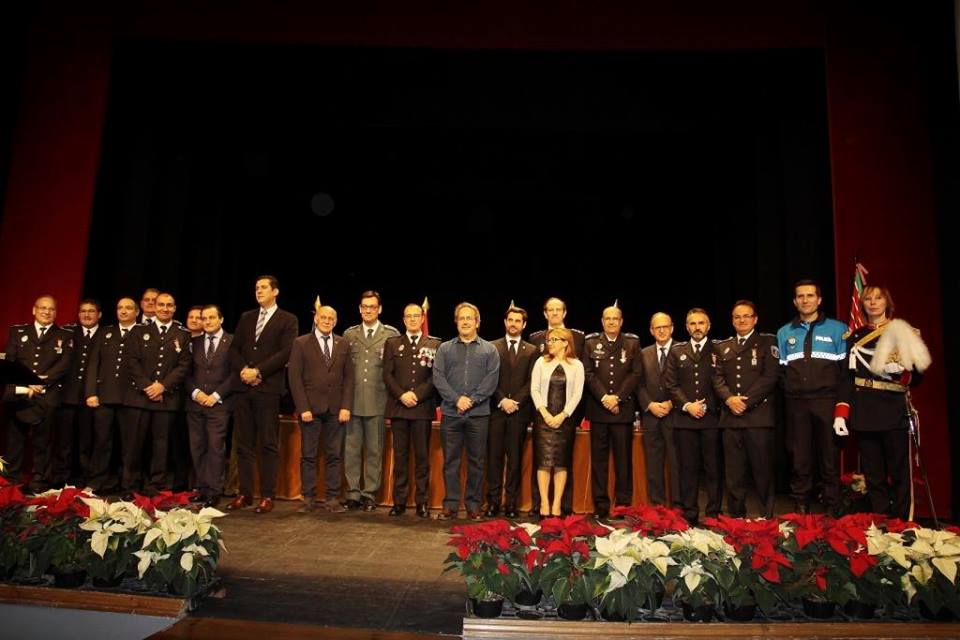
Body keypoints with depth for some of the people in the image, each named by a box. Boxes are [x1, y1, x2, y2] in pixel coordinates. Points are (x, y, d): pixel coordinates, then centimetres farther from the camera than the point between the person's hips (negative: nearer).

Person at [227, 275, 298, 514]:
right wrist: (243, 370, -5)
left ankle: (267, 496, 3)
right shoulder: (246, 318, 18)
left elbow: (286, 352, -8)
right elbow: (234, 349, 13)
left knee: (268, 444, -2)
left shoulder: (288, 320, 3)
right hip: (244, 388, 5)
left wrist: (258, 371, -13)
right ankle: (245, 493, 13)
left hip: (268, 389, -5)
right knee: (243, 444, 7)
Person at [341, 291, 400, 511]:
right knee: (351, 449, 5)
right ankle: (353, 493, 16)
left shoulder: (392, 334, 1)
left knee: (374, 451, 6)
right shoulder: (349, 334, 10)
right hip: (352, 401, 2)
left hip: (378, 402, -2)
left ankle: (370, 494, 15)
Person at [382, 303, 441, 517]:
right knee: (400, 455, 4)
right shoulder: (392, 343, 12)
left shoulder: (434, 344, 8)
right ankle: (399, 501, 10)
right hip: (398, 406, 1)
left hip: (423, 407, -1)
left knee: (422, 455, 2)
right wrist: (402, 395, -9)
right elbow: (387, 374, 4)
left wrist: (417, 395, -10)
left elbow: (436, 376, 1)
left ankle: (421, 501, 9)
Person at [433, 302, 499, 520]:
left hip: (479, 414, 0)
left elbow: (491, 380, -1)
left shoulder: (489, 350, 8)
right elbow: (438, 378, 0)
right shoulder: (445, 349, 10)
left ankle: (474, 505, 14)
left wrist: (472, 400, -12)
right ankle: (450, 505, 12)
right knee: (450, 461, 4)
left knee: (476, 461, 4)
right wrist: (456, 399, -11)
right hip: (450, 413, 1)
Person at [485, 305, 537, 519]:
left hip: (520, 410, 0)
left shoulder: (532, 351, 11)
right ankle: (493, 501, 5)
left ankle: (511, 502, 7)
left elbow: (531, 382, 3)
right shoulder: (492, 347, 9)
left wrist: (516, 401, -9)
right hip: (496, 409, 0)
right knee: (494, 455, 0)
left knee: (515, 457, 2)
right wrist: (502, 400, -9)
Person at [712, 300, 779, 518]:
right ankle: (735, 518, 12)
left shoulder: (768, 342, 6)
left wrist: (746, 402, -12)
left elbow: (771, 376, -5)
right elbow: (717, 377, 9)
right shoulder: (722, 347, 18)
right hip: (730, 417, 3)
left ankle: (767, 518, 9)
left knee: (763, 471, -1)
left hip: (759, 415, -3)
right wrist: (729, 399, -9)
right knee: (733, 474, 5)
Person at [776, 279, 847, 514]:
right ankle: (800, 507, 16)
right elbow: (780, 371, 13)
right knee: (799, 458, 6)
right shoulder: (784, 333, 12)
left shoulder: (837, 329, 5)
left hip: (827, 402, -2)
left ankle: (833, 509, 13)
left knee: (829, 457, 3)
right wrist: (786, 394, 2)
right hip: (796, 404, 2)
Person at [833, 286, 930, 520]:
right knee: (872, 475, 6)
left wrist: (901, 373, -19)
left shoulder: (905, 333, 6)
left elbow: (916, 376, 4)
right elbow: (847, 377, 8)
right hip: (864, 415, 2)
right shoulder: (855, 337, 12)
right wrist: (840, 413, -1)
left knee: (899, 473, 0)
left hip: (895, 413, -2)